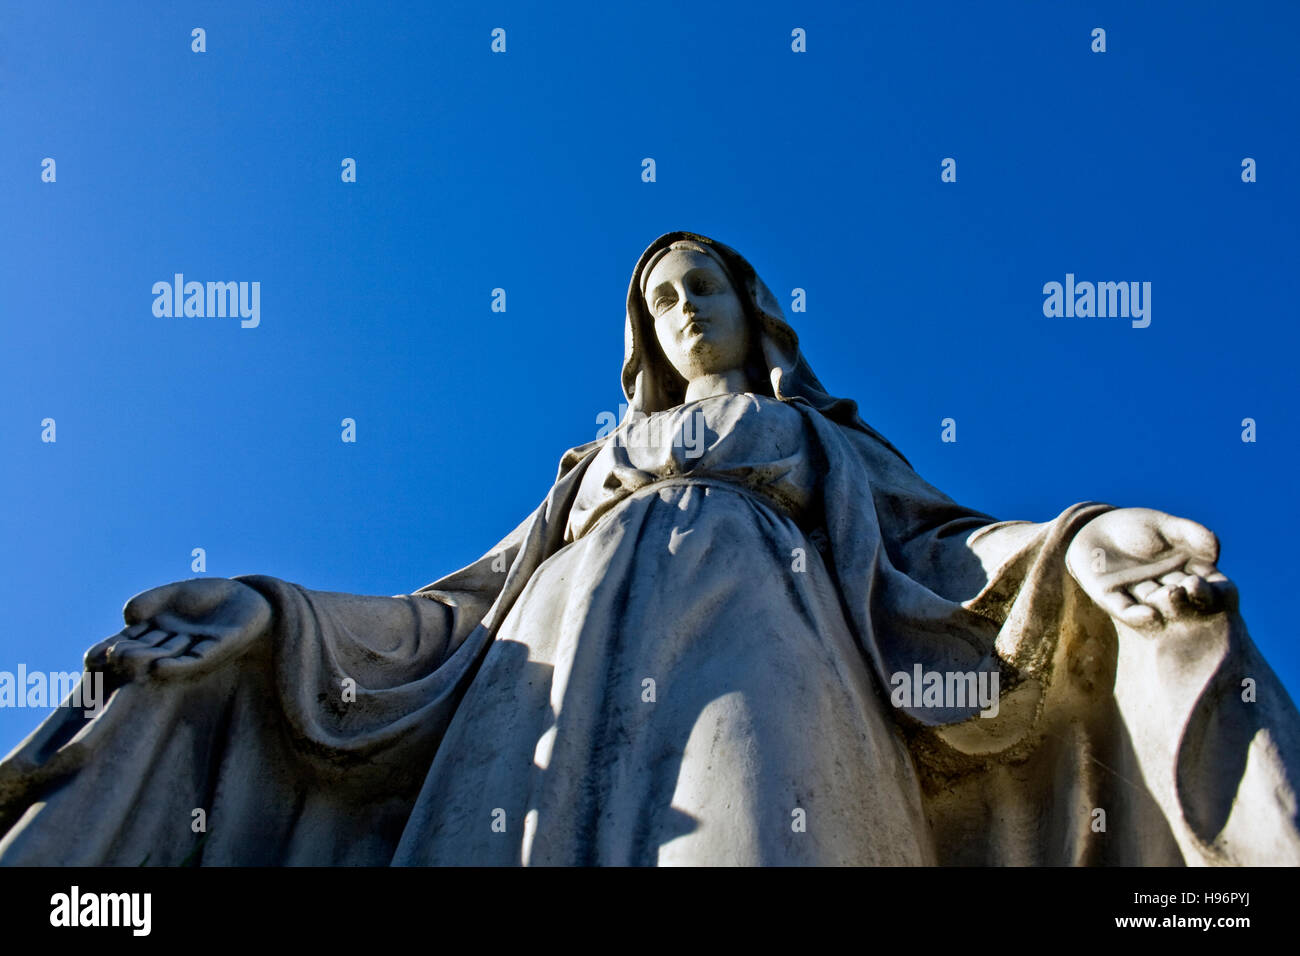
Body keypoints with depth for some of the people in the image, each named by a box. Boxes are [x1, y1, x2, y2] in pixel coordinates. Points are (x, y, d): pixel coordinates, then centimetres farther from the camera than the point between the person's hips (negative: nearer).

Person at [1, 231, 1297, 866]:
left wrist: (1079, 547, -9)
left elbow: (935, 556, 15)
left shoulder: (826, 440, 31)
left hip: (751, 672, -2)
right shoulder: (598, 457, 36)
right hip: (563, 690, 3)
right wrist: (269, 615, 11)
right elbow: (473, 603, 25)